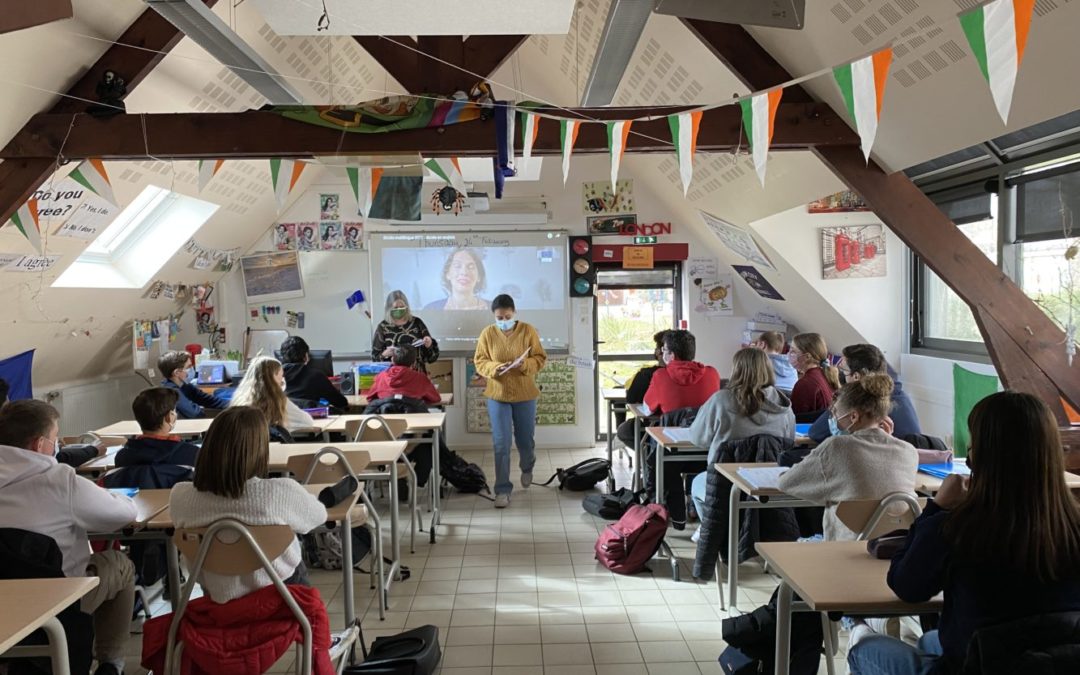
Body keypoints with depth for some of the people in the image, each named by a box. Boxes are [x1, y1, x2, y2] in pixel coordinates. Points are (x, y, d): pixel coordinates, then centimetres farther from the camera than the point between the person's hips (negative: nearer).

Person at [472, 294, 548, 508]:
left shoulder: (528, 331, -6)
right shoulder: (487, 334, -4)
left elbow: (540, 358, -4)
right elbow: (479, 362, -1)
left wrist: (525, 364, -24)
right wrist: (494, 368, -21)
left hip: (525, 395, 0)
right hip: (497, 395, 0)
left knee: (525, 440, 15)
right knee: (501, 444, -4)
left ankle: (527, 469, 47)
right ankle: (503, 490, 4)